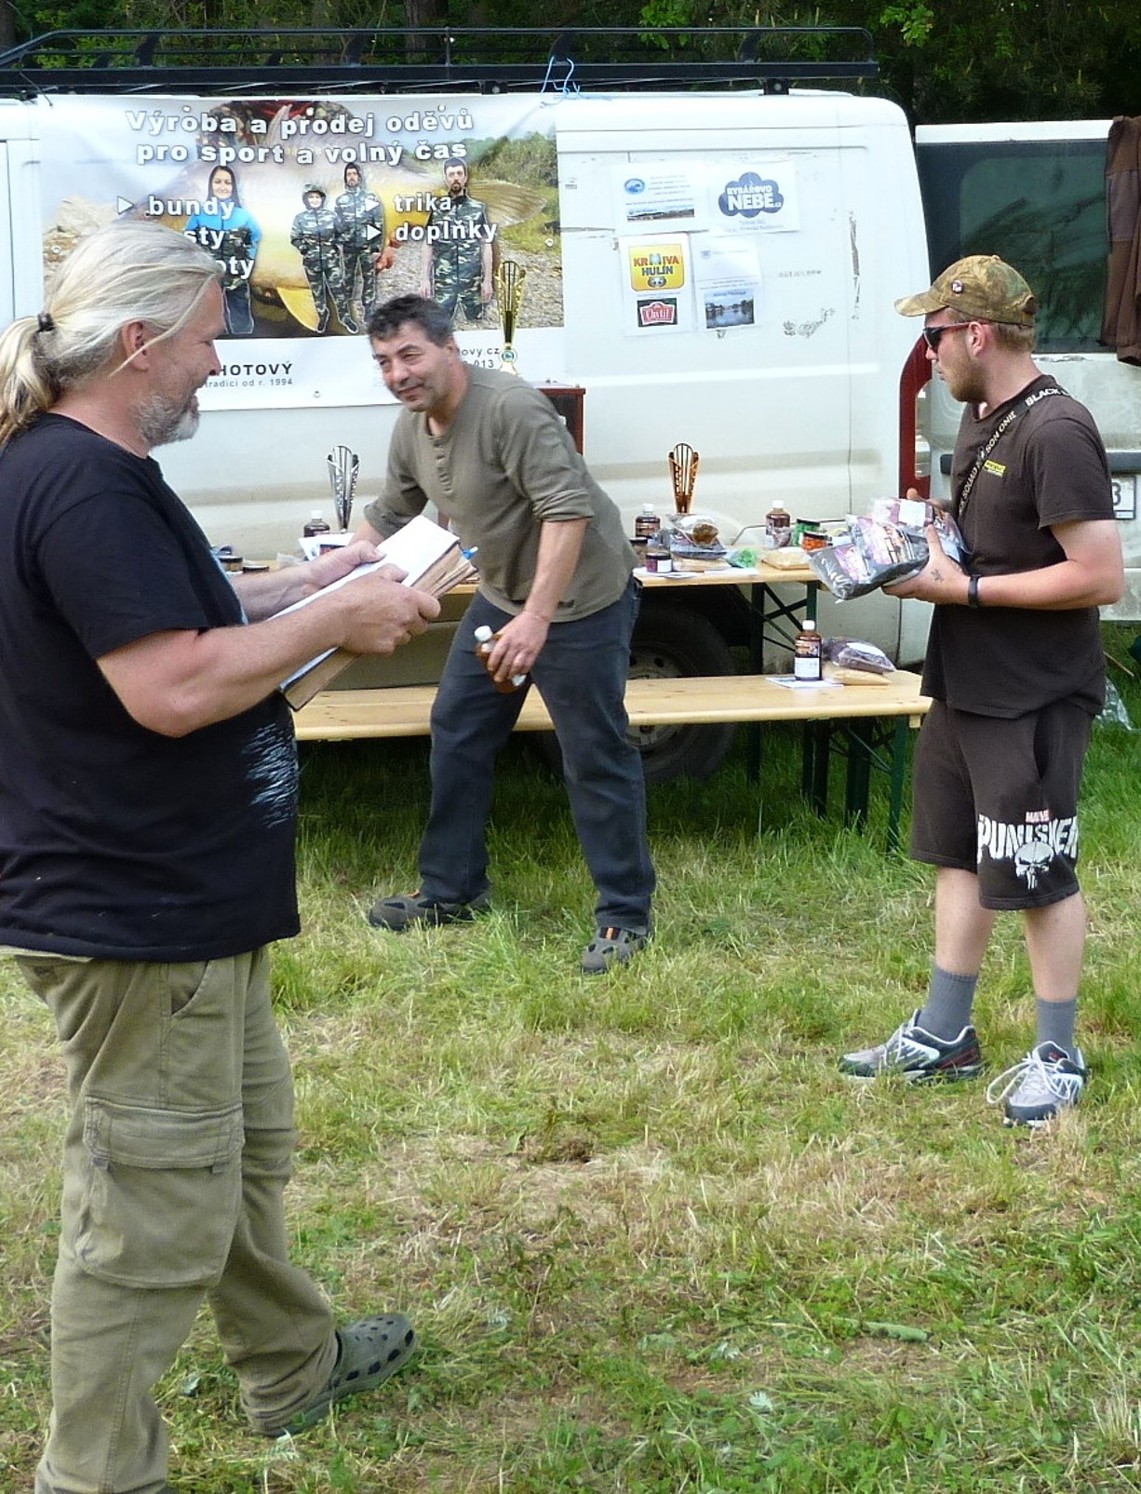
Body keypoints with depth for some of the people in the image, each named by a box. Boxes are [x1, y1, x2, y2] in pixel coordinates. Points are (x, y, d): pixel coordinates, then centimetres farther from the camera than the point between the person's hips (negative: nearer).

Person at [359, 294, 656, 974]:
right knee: (457, 734, 13)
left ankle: (626, 917, 6)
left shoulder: (510, 408, -26)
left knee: (597, 758, -4)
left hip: (579, 599, -9)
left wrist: (537, 617, -35)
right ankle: (452, 891, 26)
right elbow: (388, 516, 19)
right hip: (502, 596, 9)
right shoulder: (413, 428, 2)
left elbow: (568, 511, -31)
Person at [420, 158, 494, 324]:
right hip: (443, 280, 0)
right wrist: (425, 278, 0)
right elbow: (428, 245, 7)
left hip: (473, 280, 0)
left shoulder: (478, 209, 3)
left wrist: (488, 280, -3)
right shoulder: (437, 209, 5)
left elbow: (486, 246, 3)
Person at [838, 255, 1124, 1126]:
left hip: (1034, 703, -9)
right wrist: (922, 550, 1)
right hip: (965, 687, 9)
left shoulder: (1055, 434, -21)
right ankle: (943, 1036, 29)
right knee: (959, 858, 17)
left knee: (1037, 878, 3)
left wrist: (965, 590, -22)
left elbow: (1101, 577, -25)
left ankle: (1058, 1058, 19)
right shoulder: (982, 421, 8)